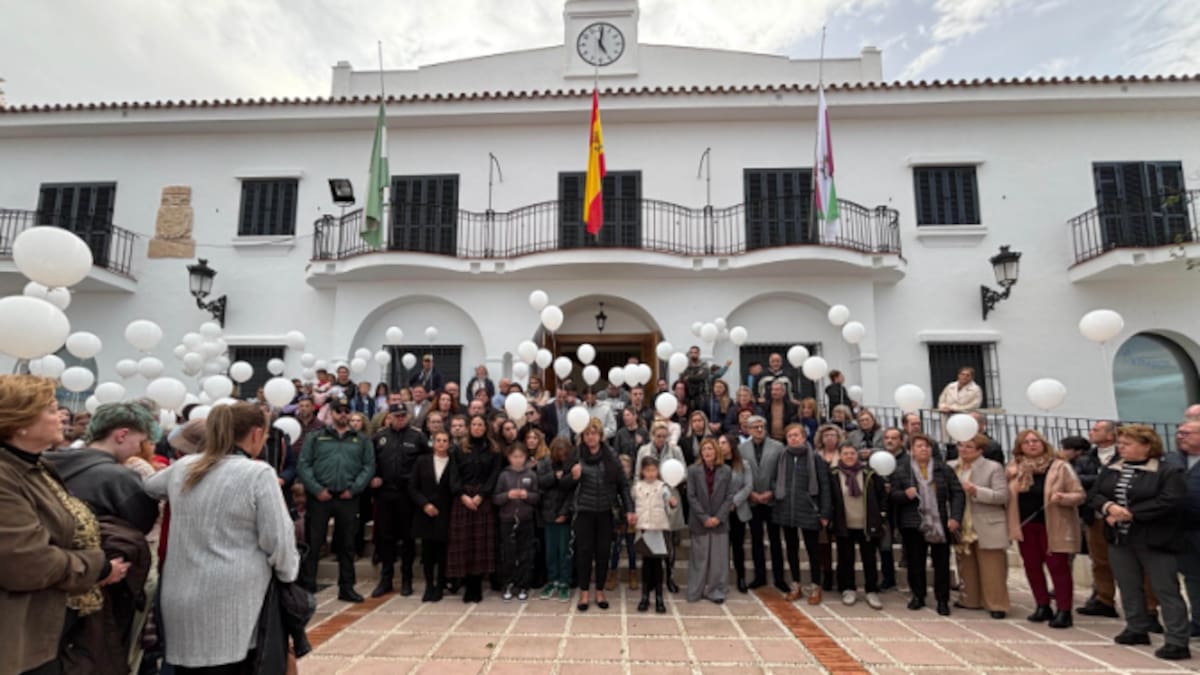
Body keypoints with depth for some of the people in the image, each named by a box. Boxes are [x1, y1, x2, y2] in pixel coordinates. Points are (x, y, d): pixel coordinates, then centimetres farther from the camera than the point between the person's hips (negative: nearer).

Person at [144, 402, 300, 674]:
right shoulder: (258, 473, -13)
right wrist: (288, 574, 4)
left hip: (181, 602, 6)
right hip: (232, 606, -6)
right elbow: (277, 539, -13)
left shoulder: (182, 468, 6)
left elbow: (148, 488, 30)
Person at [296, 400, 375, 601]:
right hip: (320, 497, -1)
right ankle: (307, 586, 13)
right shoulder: (315, 437, 8)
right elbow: (303, 465, 0)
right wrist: (317, 489, -10)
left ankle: (346, 587, 19)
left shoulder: (361, 440, 10)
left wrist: (353, 488, -8)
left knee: (347, 545, 9)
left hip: (348, 498, 1)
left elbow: (369, 466, 4)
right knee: (313, 544, 2)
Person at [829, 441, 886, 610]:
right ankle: (848, 590, 23)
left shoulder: (869, 473, -5)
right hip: (844, 526, 0)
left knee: (869, 560, 8)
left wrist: (881, 515, 1)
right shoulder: (833, 475, -6)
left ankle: (872, 592, 20)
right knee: (846, 559, 9)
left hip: (867, 525, 0)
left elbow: (882, 494, 5)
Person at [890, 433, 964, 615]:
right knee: (915, 563, 7)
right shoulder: (901, 470, 1)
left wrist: (955, 517, -11)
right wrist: (905, 494, -20)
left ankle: (942, 600, 17)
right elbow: (893, 495, 1)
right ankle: (918, 596, 23)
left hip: (941, 523, 0)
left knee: (942, 563, 5)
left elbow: (957, 493, -1)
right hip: (914, 524, 0)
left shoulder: (944, 469, 3)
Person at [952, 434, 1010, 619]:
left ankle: (996, 604, 12)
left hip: (987, 528, -5)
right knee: (967, 567, 15)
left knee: (991, 570, 1)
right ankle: (970, 600, 27)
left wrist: (976, 491, -26)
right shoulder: (953, 468, 6)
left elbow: (1002, 496, -16)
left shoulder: (993, 467, -8)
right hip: (962, 528, 5)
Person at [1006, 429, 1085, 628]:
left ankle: (1064, 611, 6)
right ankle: (1043, 606, 21)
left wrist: (1063, 498, -25)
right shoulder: (1014, 468, 4)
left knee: (1058, 567, 0)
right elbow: (1007, 495, 13)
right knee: (1032, 566, 9)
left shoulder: (1060, 467, -7)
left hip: (1053, 526, -4)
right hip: (1025, 525, 4)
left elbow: (1080, 495, -7)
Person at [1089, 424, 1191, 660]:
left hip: (1155, 542, -6)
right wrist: (1109, 506, -16)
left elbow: (1172, 502, -20)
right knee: (1128, 588, 14)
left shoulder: (1169, 471, -9)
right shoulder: (1110, 470, 9)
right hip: (1119, 540, 6)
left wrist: (1130, 514, -20)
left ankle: (1177, 642, 5)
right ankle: (1137, 630, 28)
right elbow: (1094, 495, 7)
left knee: (1166, 590, -1)